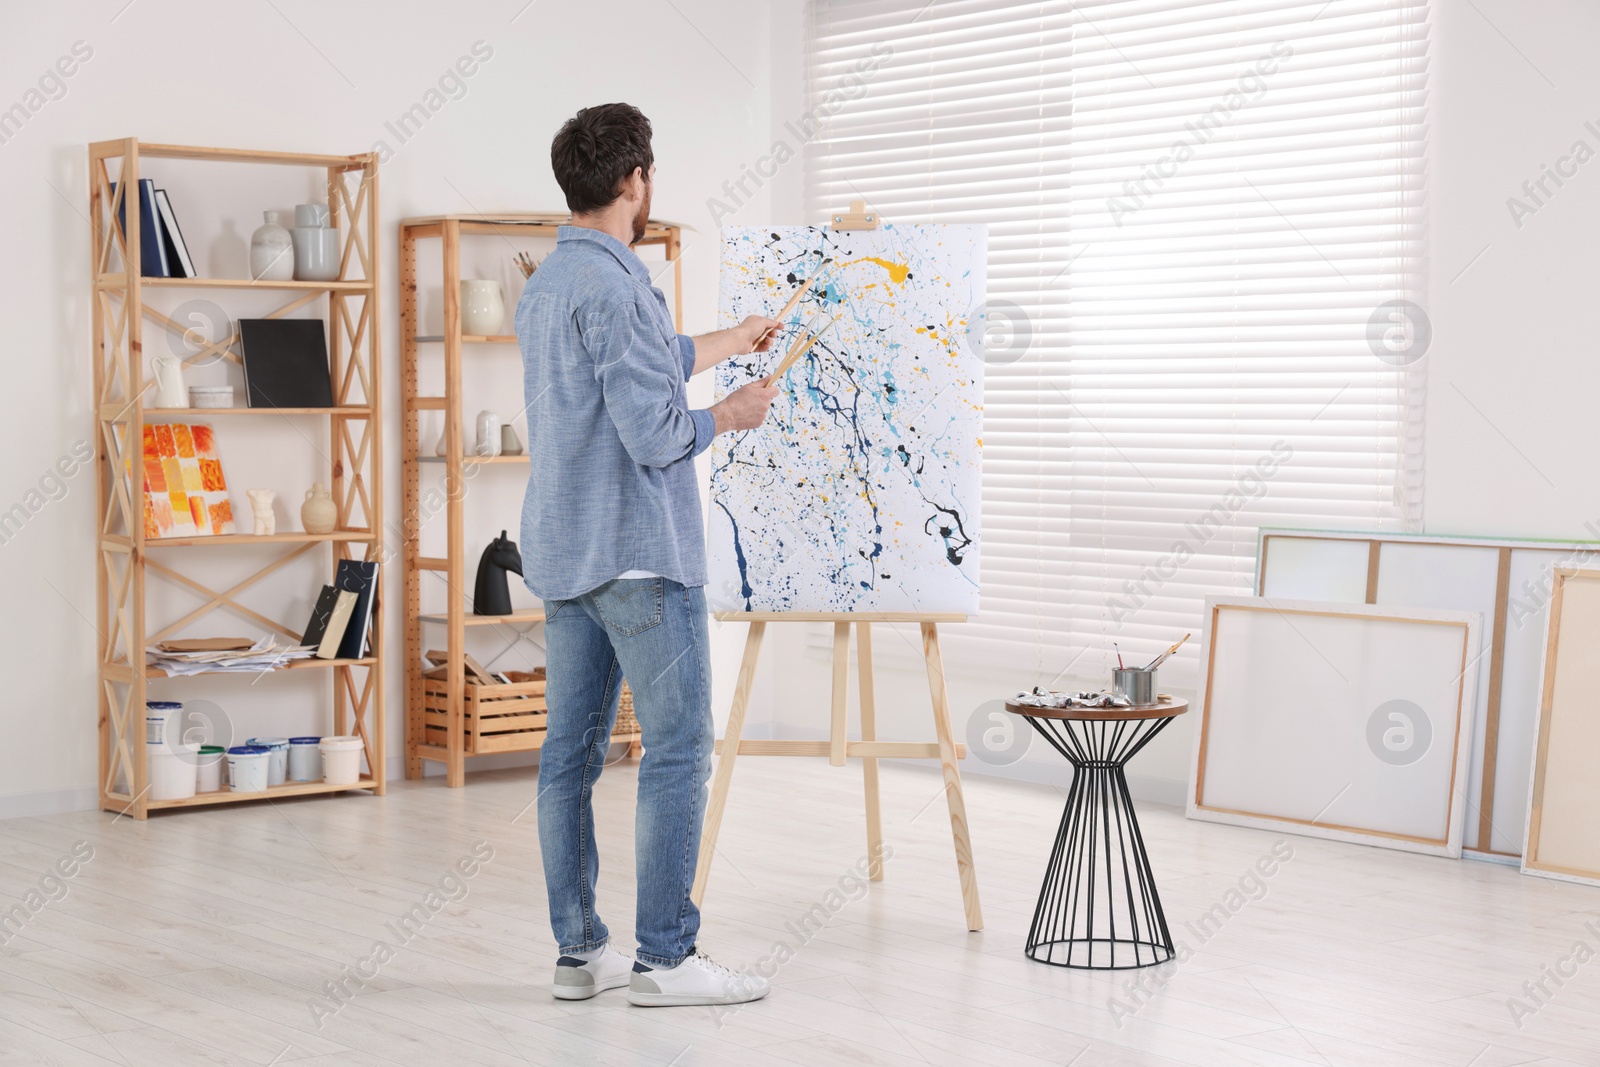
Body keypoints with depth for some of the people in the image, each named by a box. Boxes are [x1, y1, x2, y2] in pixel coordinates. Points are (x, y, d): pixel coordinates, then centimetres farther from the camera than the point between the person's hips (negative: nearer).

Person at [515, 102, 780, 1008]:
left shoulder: (546, 285, 14)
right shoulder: (614, 288, -17)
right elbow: (656, 434, -21)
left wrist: (736, 341, 44)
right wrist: (734, 416, -2)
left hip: (562, 556, 10)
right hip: (640, 556, -10)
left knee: (573, 751, 9)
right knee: (679, 749, -4)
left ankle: (580, 949, 15)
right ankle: (666, 956, -2)